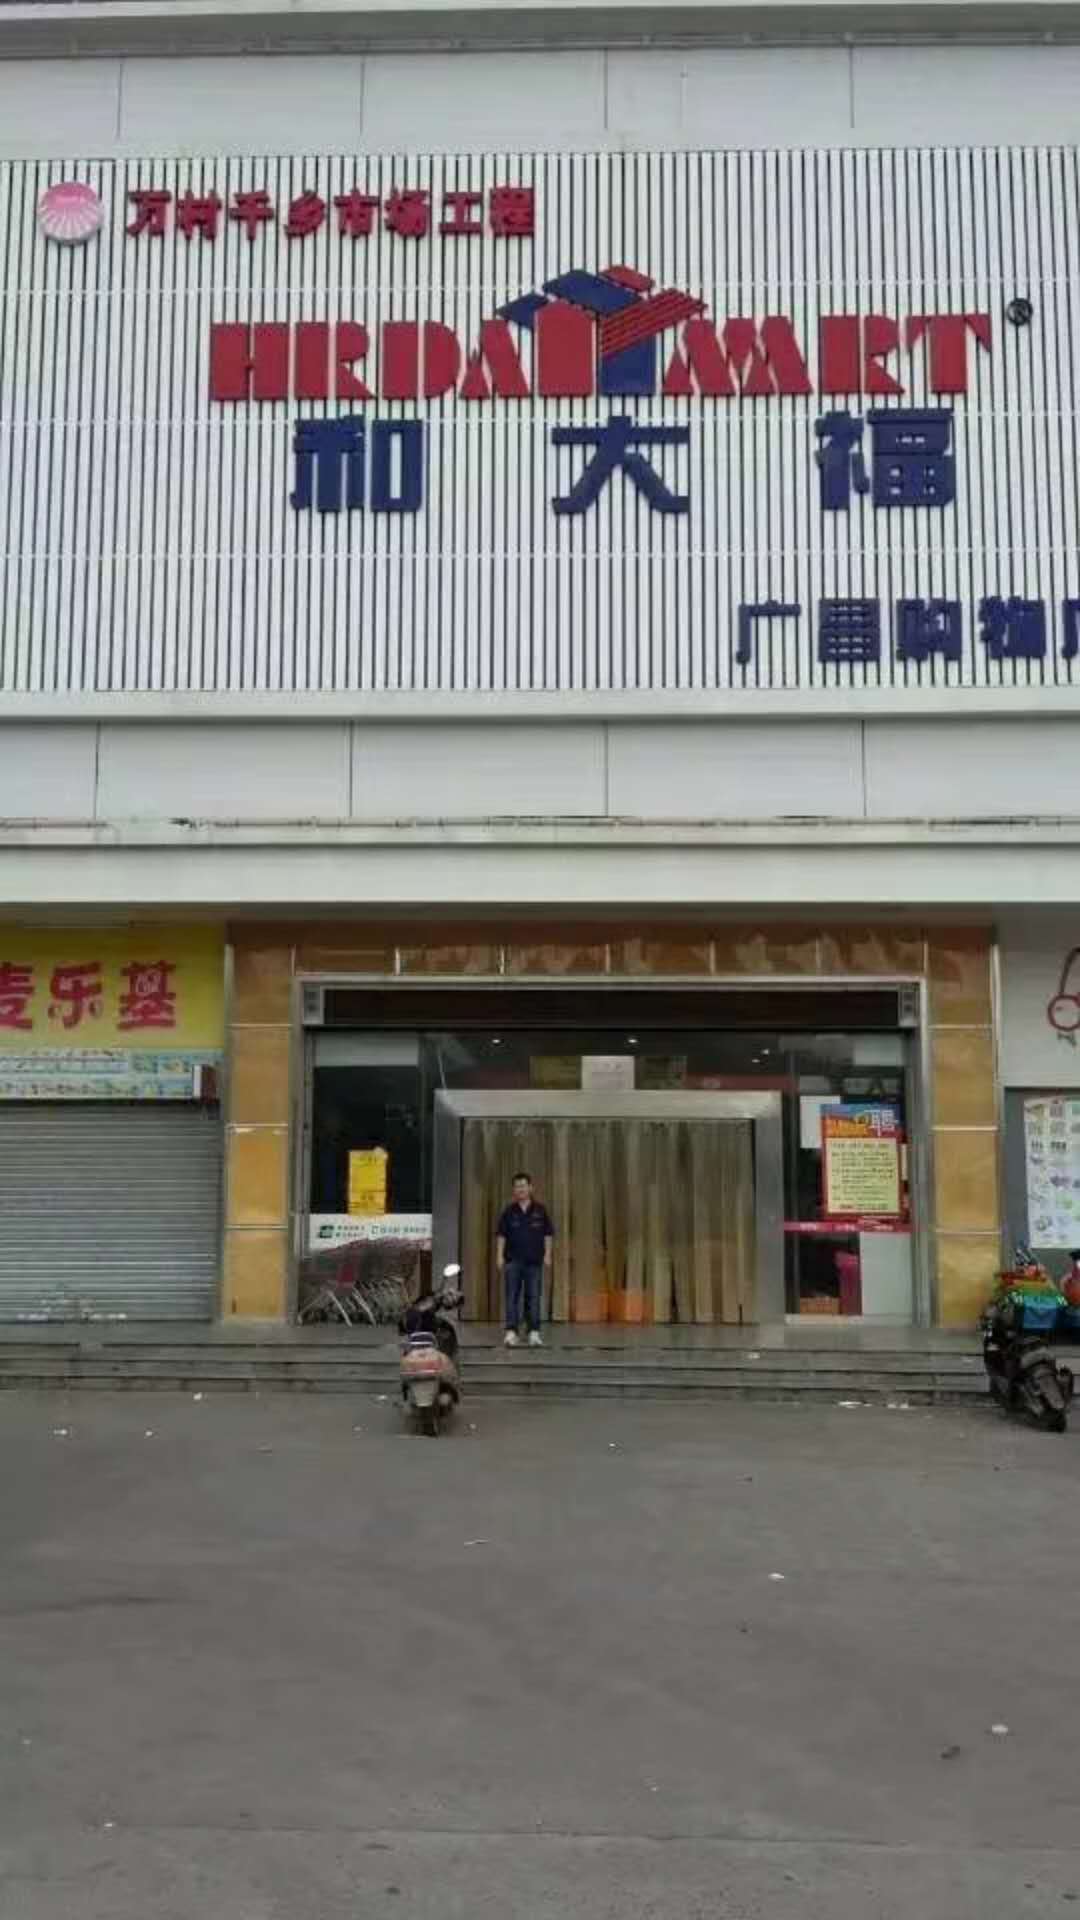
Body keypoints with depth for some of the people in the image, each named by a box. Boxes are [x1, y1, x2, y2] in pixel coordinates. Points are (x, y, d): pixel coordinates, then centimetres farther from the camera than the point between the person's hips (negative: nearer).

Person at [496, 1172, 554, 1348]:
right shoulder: (509, 1211, 2)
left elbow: (548, 1234, 4)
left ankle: (534, 1333, 8)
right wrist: (499, 1256, -3)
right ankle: (511, 1332, 1)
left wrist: (547, 1254, -2)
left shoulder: (540, 1211, 1)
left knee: (534, 1297, 3)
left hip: (534, 1261, 0)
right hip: (513, 1260, 0)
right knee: (512, 1297, 0)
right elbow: (501, 1235, 3)